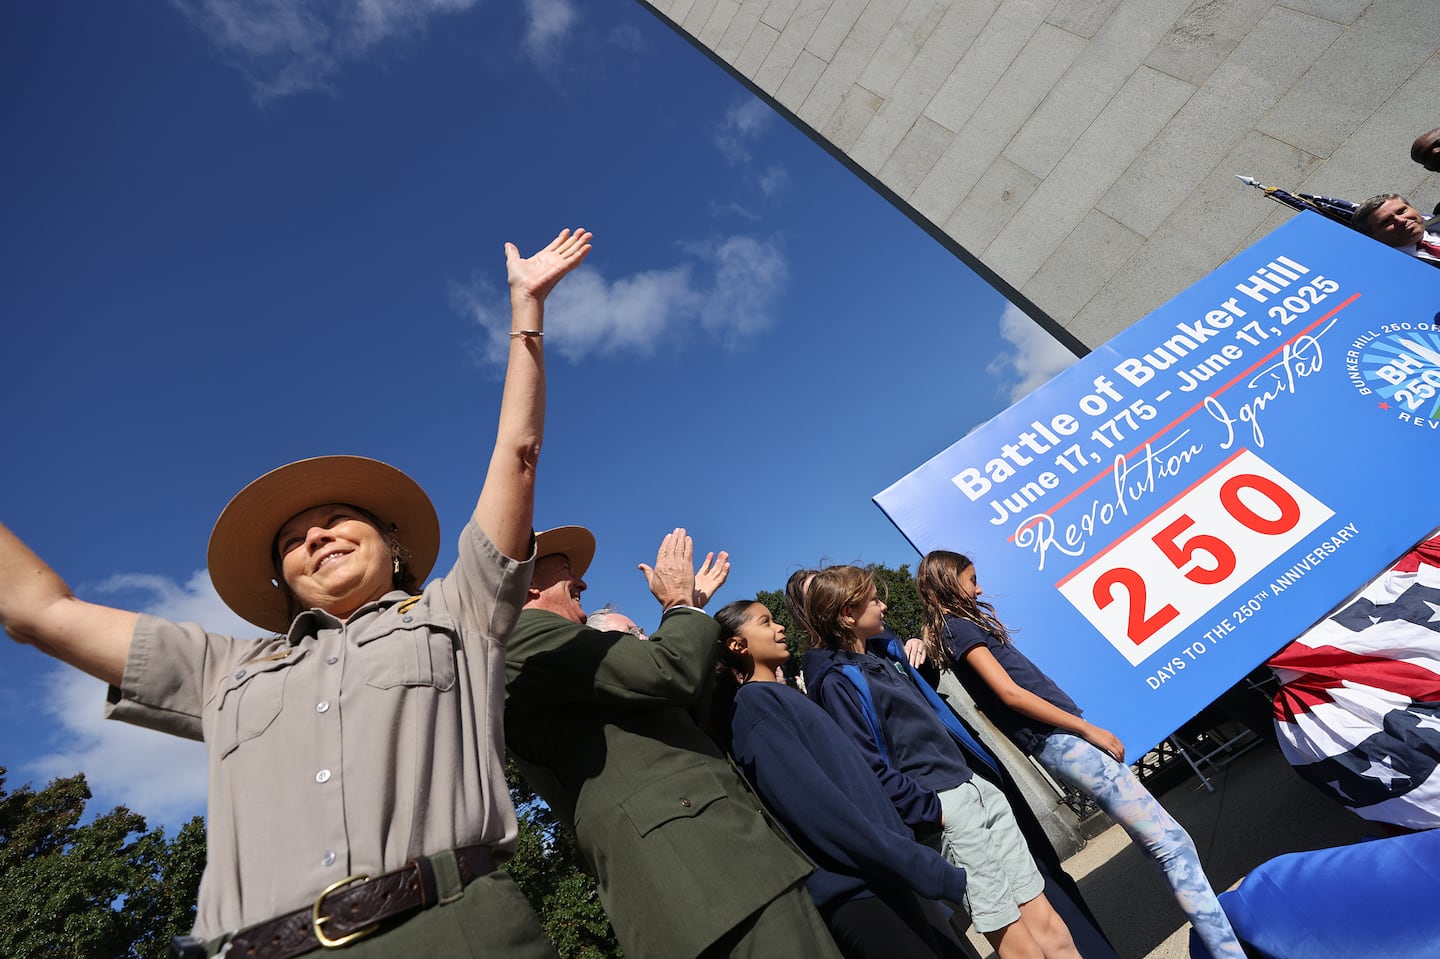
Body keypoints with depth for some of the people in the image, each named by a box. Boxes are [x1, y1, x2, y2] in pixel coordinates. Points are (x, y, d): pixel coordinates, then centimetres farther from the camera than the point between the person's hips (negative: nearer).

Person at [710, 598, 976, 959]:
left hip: (880, 877, 8)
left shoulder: (780, 695, 15)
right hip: (852, 889, -8)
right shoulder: (753, 703, -14)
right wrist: (943, 876, -20)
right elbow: (824, 813, -21)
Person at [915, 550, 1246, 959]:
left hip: (1057, 739, 10)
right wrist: (1088, 729, -12)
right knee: (1170, 842, -8)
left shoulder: (947, 630, 13)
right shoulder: (961, 627, -13)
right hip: (1061, 739, -10)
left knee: (1161, 842, 13)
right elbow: (1011, 694, -17)